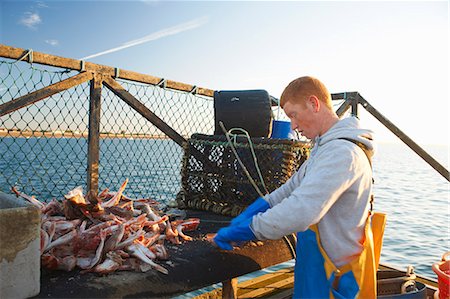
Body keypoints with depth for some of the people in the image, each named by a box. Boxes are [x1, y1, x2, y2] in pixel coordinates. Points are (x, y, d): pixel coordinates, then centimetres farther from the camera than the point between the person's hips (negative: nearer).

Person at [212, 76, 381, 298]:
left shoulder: (343, 152, -26)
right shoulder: (324, 147, 8)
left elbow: (300, 212, -35)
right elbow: (295, 186, 14)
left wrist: (238, 231, -24)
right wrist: (251, 212, 2)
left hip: (337, 277, -9)